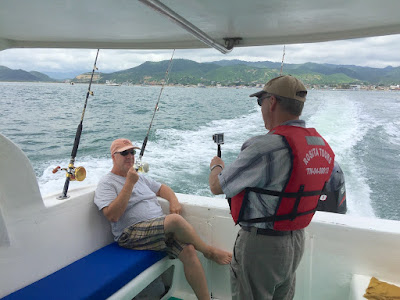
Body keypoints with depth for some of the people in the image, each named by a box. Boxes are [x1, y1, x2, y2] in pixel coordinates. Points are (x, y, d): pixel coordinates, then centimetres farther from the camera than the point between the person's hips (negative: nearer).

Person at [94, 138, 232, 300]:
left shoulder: (139, 177, 22)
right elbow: (112, 216, -15)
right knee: (176, 220, -30)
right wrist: (129, 183, -15)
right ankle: (209, 251, -6)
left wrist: (173, 200, 6)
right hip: (131, 234, -6)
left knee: (189, 250, -19)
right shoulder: (106, 183, 0)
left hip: (162, 230, 7)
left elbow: (162, 188, 30)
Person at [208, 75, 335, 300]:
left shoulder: (267, 147, -27)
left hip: (260, 243, -8)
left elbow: (217, 187, -18)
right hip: (297, 240, 8)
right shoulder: (323, 146, -1)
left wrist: (216, 165, 4)